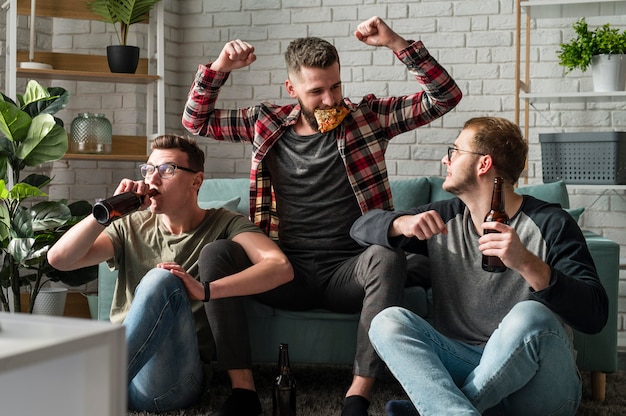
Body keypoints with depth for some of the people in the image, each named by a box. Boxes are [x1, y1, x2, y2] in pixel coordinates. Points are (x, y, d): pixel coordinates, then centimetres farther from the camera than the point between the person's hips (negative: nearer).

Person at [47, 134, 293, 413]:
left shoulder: (223, 225, 5)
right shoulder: (132, 227, 16)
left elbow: (281, 268, -15)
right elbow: (59, 259, 5)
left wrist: (205, 290, -27)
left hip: (173, 380, 0)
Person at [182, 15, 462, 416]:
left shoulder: (367, 117, 4)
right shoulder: (267, 122, 9)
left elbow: (445, 97, -1)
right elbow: (197, 120, 17)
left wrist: (396, 43, -12)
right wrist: (220, 67, 1)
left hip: (349, 271, -2)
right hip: (289, 272, 2)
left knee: (388, 258, -36)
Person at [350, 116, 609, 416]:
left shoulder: (550, 224, -6)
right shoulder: (445, 218, 11)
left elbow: (595, 315, -17)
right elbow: (361, 227, 14)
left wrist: (526, 263, -32)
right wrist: (403, 223, -9)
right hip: (464, 366, 4)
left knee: (531, 315, -34)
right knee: (388, 321, -17)